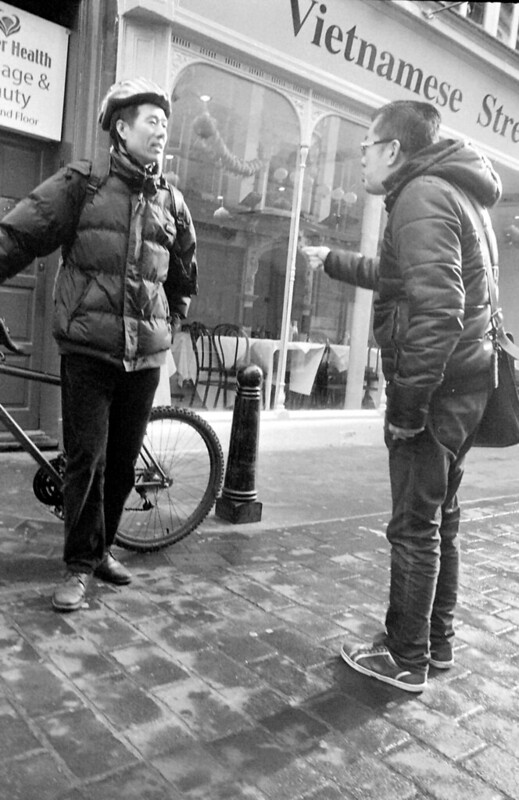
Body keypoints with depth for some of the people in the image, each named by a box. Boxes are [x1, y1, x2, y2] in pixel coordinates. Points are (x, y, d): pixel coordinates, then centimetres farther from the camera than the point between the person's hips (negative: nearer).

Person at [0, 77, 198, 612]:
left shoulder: (171, 202, 11)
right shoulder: (81, 184, 0)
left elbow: (184, 275, 23)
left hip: (144, 356, 4)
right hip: (87, 350, -3)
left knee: (123, 462, 10)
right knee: (86, 460, -3)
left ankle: (100, 548, 28)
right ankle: (80, 565, 13)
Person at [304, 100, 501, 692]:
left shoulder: (422, 195, -14)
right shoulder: (452, 191, 18)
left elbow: (438, 309, -26)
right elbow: (397, 275, 31)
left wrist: (407, 402, -23)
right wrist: (333, 261, 37)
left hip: (436, 385, -10)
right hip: (463, 382, 10)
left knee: (414, 527, 1)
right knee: (440, 519, 18)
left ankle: (405, 660, 16)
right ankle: (438, 641, 32)